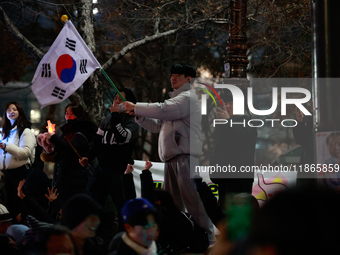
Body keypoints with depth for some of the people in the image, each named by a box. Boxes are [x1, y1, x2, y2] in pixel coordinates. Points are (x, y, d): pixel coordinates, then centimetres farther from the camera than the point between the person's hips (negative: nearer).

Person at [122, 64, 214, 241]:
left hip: (184, 155, -10)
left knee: (190, 197, -18)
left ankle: (207, 235, -18)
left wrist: (136, 107, -10)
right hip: (172, 157, 10)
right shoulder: (176, 99, 29)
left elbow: (163, 110, -18)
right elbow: (158, 126, 29)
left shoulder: (188, 97, -3)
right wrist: (139, 116, 13)